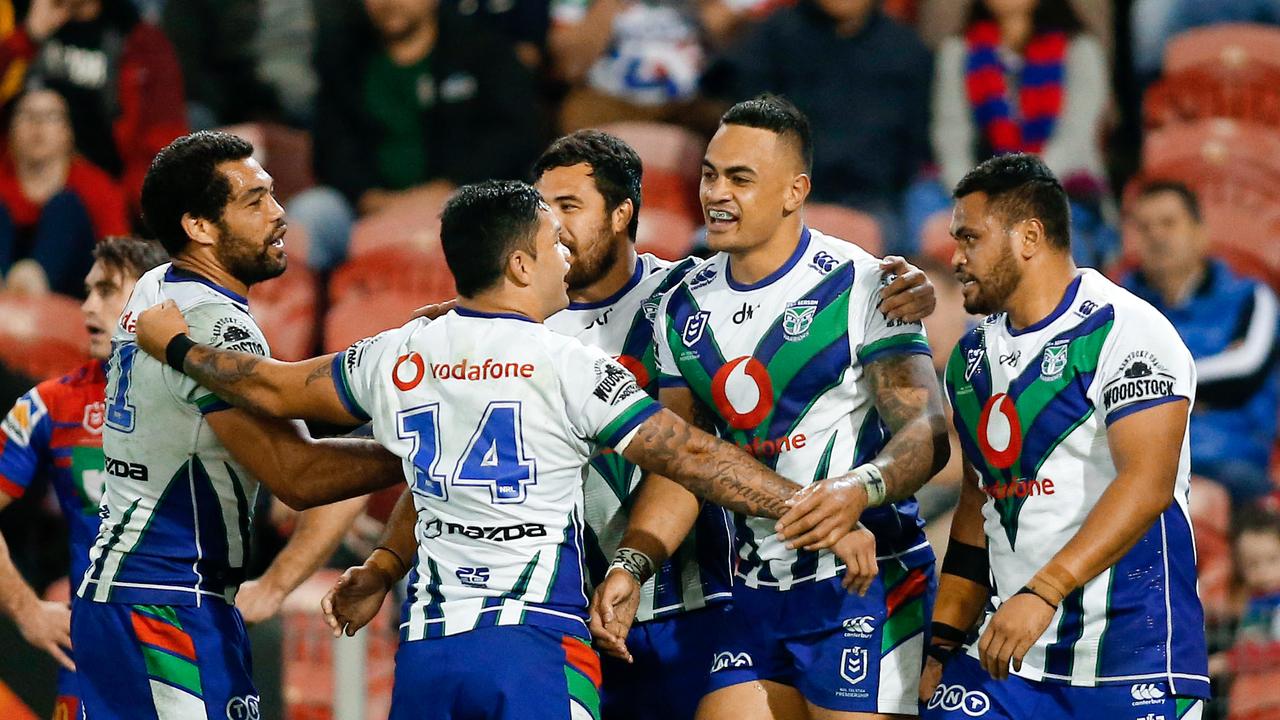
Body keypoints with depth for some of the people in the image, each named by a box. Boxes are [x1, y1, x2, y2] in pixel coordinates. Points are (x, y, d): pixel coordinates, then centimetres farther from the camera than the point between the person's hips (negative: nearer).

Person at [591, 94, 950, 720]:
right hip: (756, 592, 6)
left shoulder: (860, 287, -8)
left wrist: (860, 489, -35)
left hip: (862, 580, -6)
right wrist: (631, 565, -4)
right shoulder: (685, 306, 11)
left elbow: (926, 432, -14)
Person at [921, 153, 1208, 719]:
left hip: (1130, 652, -7)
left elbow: (1147, 485, -21)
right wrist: (943, 644, 12)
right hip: (1006, 654, 7)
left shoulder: (1125, 333, -10)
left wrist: (1043, 592, -29)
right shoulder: (973, 357, 15)